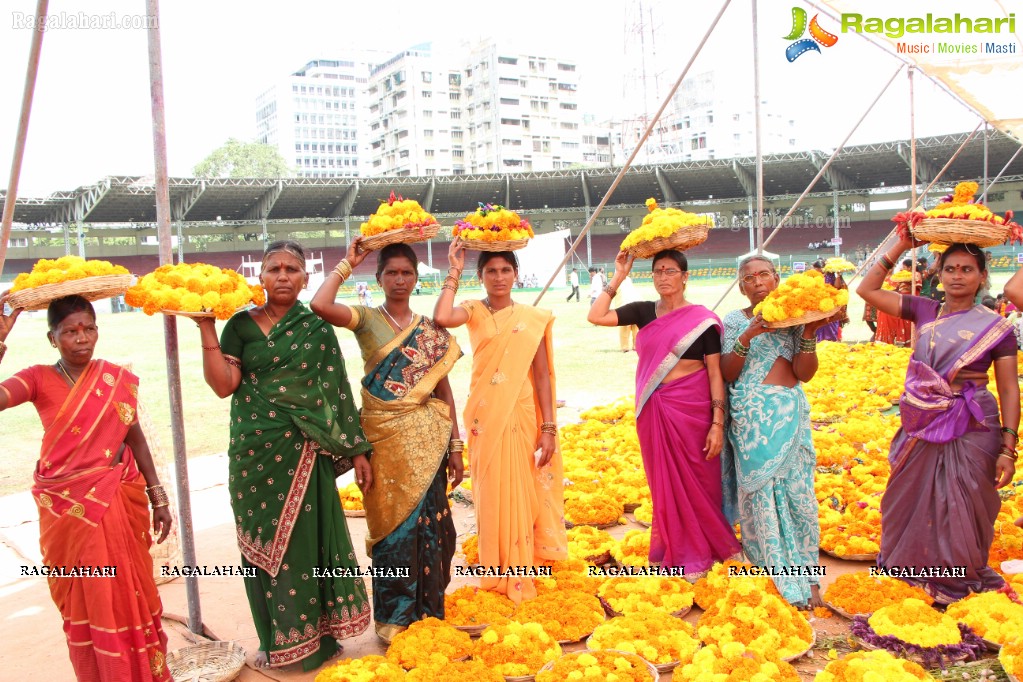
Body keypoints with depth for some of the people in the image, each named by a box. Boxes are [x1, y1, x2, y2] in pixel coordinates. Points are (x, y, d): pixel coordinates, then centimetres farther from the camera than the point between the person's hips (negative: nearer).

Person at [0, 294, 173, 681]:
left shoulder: (118, 379, -1)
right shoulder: (39, 380, -6)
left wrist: (158, 498, 6)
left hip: (120, 504, 1)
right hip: (66, 509, -1)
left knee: (129, 595, 10)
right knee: (82, 600, 11)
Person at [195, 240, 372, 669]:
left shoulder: (317, 328, 5)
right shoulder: (241, 325, 4)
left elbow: (338, 393, 4)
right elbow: (223, 384, -7)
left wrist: (357, 450, 2)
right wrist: (207, 329, -13)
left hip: (305, 454, 0)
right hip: (255, 454, 0)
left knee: (307, 539, 3)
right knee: (263, 544, 7)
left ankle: (314, 635, 21)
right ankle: (277, 638, 24)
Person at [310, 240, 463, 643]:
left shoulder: (431, 330, 8)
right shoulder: (367, 319, -1)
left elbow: (443, 388, 7)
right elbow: (319, 305, -22)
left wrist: (455, 446, 4)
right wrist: (347, 265, -9)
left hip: (427, 439, 3)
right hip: (385, 437, -2)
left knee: (429, 520, 7)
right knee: (394, 522, 4)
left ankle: (428, 607, 25)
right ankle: (394, 615, 20)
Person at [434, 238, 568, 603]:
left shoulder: (533, 318, 2)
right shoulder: (475, 312, 1)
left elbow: (542, 375, -1)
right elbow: (441, 318, -22)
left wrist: (548, 428, -6)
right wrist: (454, 272, -11)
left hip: (523, 416, 0)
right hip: (487, 417, 0)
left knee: (524, 495, 8)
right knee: (493, 495, 8)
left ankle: (523, 577, 25)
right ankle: (498, 576, 23)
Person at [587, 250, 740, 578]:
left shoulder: (702, 319, -6)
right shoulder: (644, 311, 4)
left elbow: (716, 373, -7)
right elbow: (595, 316, -5)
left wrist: (718, 423, -12)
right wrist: (619, 277, -3)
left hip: (691, 410, -3)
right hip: (653, 411, 3)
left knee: (696, 481, 7)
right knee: (665, 483, 12)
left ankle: (699, 551, 27)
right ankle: (676, 551, 28)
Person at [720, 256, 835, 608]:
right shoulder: (735, 320, 5)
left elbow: (805, 374, 1)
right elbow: (726, 374, -4)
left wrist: (809, 333, -13)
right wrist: (748, 335, -16)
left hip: (790, 413, 2)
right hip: (750, 416, -1)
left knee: (798, 490, 1)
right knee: (759, 491, 1)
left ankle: (806, 576, 16)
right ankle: (776, 575, 15)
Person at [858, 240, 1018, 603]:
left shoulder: (995, 326, -4)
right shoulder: (924, 311, 5)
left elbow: (1009, 390, -5)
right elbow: (867, 290, 4)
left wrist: (1008, 449, -11)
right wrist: (899, 247, -2)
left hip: (971, 433, -4)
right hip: (922, 428, 4)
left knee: (961, 512, 3)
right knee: (912, 504, 13)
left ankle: (961, 586, 24)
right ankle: (911, 577, 33)